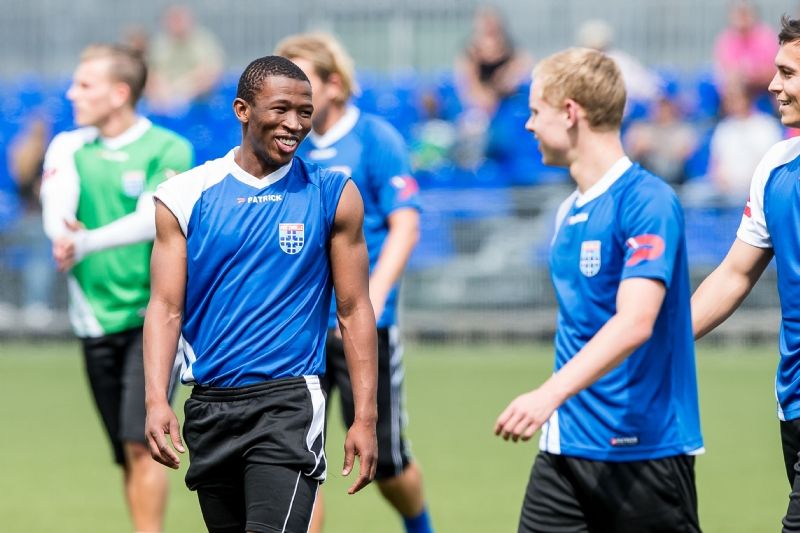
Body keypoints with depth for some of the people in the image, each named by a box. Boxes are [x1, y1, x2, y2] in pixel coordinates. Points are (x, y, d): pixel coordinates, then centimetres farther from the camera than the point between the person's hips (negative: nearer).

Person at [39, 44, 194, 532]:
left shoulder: (169, 150, -6)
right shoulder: (68, 148, 6)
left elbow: (152, 220, -19)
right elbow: (56, 216, -10)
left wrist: (87, 242, -32)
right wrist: (67, 234, -33)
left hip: (152, 310, -4)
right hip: (95, 316, 4)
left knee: (140, 438, -16)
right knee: (128, 452, 7)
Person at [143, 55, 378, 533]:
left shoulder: (332, 195, 1)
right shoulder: (187, 196, 3)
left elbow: (354, 311, 3)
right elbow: (166, 307, 2)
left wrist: (366, 417, -3)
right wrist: (156, 400, -13)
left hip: (288, 403, -3)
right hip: (210, 404, 3)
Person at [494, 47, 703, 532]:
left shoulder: (648, 203, -14)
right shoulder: (570, 211, 13)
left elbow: (635, 323, -26)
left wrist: (551, 393, -36)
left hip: (645, 451, -8)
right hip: (567, 446, 8)